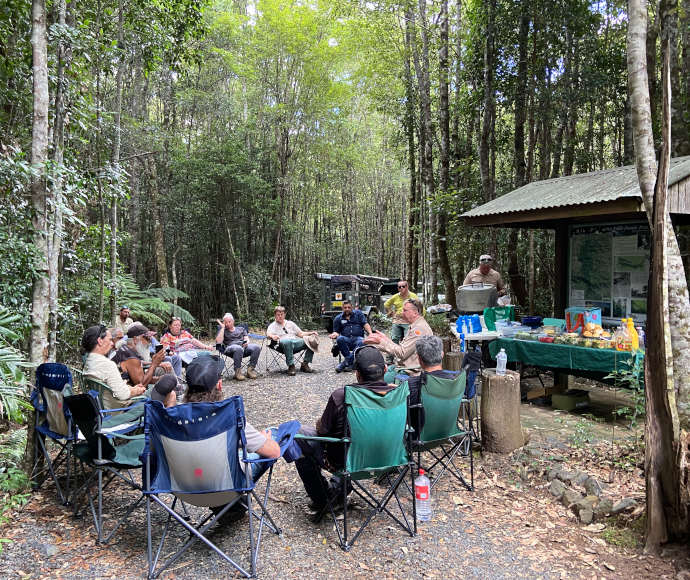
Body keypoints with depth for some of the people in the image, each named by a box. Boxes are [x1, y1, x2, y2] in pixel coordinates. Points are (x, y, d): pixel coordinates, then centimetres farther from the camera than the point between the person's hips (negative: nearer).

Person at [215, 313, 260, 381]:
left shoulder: (241, 329, 30)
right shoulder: (222, 331, 21)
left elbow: (246, 339, 18)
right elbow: (218, 342, 1)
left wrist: (247, 342, -7)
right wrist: (222, 328, 5)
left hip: (244, 346, 3)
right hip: (230, 347, -3)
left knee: (256, 347, -29)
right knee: (239, 349, -41)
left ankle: (250, 369, -21)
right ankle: (237, 372, -27)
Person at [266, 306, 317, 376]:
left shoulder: (290, 323, 29)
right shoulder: (272, 325, 17)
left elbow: (300, 334, 25)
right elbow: (268, 334, -5)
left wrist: (310, 333, 7)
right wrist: (272, 336, -29)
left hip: (296, 342, 4)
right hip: (283, 345, -4)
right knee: (287, 341, -41)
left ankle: (305, 364, -14)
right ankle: (291, 366, -33)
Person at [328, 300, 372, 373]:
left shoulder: (358, 313, 17)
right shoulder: (338, 318, 19)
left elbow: (365, 324, 8)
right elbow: (336, 331, 17)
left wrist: (370, 333, -10)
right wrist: (334, 334, -8)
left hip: (357, 338, -1)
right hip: (346, 339, 1)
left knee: (361, 342, -37)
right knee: (340, 339, -35)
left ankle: (346, 362, -31)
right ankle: (350, 363, -28)